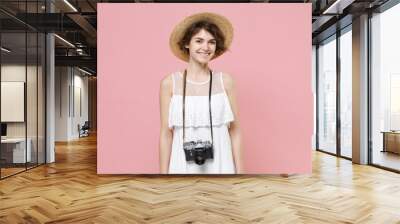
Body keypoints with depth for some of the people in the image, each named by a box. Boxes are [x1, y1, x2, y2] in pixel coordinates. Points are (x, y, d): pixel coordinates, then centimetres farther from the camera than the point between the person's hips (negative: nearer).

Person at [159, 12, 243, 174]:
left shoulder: (225, 81, -1)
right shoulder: (170, 83, -3)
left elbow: (235, 130, 2)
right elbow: (166, 133, -1)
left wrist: (239, 172, 2)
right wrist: (163, 176, 0)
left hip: (219, 166, 1)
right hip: (184, 166, 0)